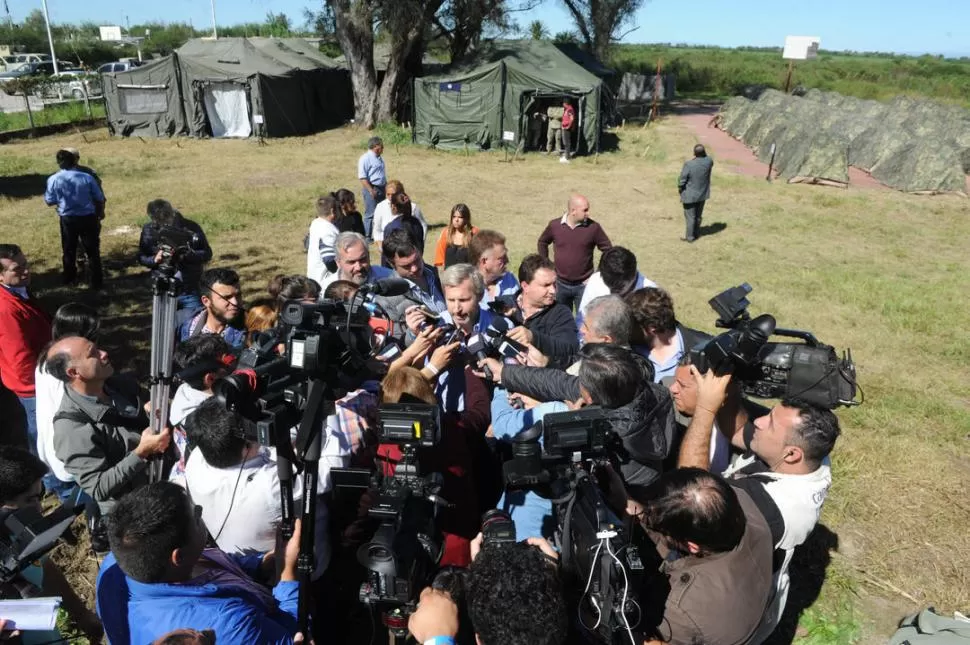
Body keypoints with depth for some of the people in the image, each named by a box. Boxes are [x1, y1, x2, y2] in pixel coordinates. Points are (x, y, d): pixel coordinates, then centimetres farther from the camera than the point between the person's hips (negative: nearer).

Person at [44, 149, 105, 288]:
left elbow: (49, 201, 0)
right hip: (88, 217, -1)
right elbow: (99, 198, 0)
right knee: (92, 250, 7)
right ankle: (96, 281, 8)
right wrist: (101, 212, 18)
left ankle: (69, 279, 30)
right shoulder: (87, 177, -8)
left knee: (69, 250, 18)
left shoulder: (54, 179, -7)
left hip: (67, 219, 1)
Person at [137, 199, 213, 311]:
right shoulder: (149, 230, -3)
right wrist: (154, 259, -19)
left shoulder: (190, 227, -9)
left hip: (189, 292, -2)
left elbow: (207, 253, -7)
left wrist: (185, 256, -25)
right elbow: (141, 257, 4)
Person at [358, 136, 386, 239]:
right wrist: (371, 190, -23)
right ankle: (367, 236, 2)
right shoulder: (365, 159, -13)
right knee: (370, 214, -5)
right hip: (371, 189, -9)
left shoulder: (379, 158, 15)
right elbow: (362, 177, -18)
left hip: (381, 188, 9)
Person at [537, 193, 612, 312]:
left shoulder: (593, 227, -11)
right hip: (560, 285, 2)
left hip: (583, 285, -2)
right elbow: (542, 242, 12)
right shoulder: (555, 225, -7)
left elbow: (608, 250, -3)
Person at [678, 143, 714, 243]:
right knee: (698, 215, 22)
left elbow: (682, 181, -19)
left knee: (690, 216, 10)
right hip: (703, 194, 5)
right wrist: (704, 153, -3)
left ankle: (690, 237, 21)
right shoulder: (709, 161, -15)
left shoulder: (688, 165, -27)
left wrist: (681, 192, -3)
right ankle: (696, 233, 37)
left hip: (690, 195, -5)